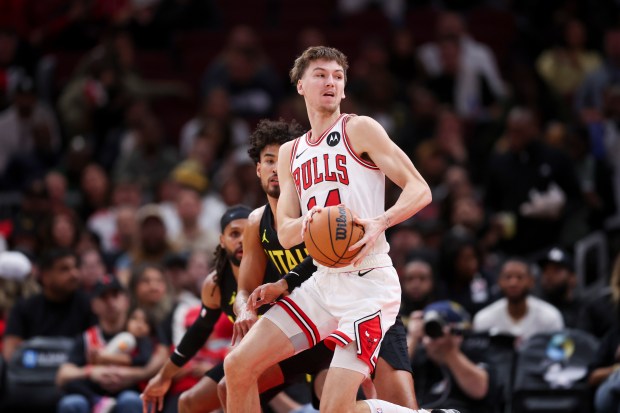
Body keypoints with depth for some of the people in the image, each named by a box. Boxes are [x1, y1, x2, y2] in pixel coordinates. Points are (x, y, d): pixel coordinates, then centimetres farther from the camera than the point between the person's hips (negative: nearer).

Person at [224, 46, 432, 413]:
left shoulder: (359, 130, -4)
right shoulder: (290, 153, 15)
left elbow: (420, 190, -10)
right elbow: (285, 234, 10)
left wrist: (380, 223, -29)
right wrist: (306, 224, -15)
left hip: (367, 282, -7)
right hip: (323, 282, 7)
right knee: (239, 366, -2)